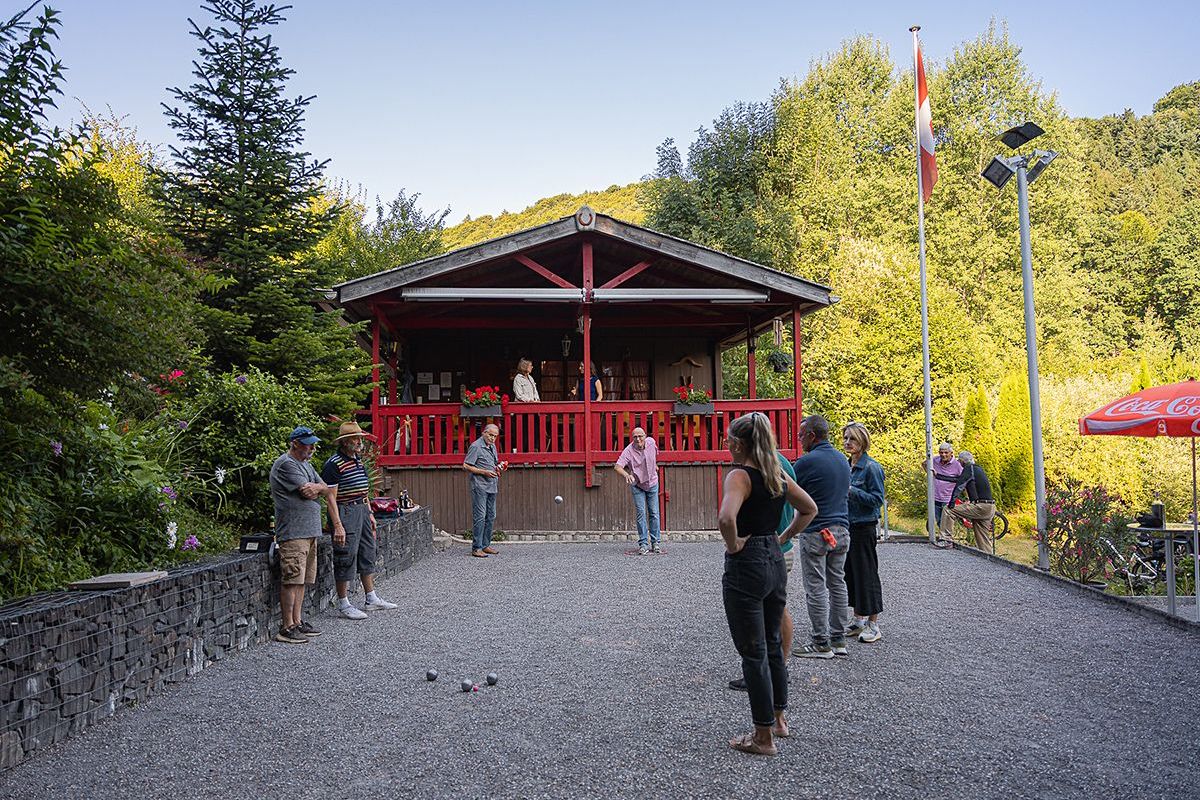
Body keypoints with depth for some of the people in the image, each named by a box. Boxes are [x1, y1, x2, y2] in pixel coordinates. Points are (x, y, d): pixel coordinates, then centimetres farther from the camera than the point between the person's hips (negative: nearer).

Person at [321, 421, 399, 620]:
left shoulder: (359, 460, 14)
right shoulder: (334, 464, -14)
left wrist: (370, 513, 19)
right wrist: (338, 525, -21)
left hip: (362, 511, 9)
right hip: (346, 513, -9)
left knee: (368, 555, 14)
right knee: (346, 558, -4)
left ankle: (371, 599, 24)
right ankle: (343, 604, 6)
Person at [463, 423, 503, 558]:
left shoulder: (492, 446, 16)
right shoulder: (476, 446, -9)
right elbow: (466, 466, -12)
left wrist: (498, 468, 6)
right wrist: (484, 472, -17)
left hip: (492, 486, 9)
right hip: (480, 486, -9)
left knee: (491, 517, 10)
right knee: (480, 517, -9)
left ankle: (486, 545, 18)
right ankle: (476, 548, -7)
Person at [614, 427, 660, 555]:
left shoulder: (651, 442, -13)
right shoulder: (628, 451, -25)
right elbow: (617, 467, -38)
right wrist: (626, 475, -57)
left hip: (652, 483, 3)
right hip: (637, 485, -3)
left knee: (654, 513, 3)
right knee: (641, 513, -8)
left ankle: (655, 542, 11)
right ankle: (643, 544, -3)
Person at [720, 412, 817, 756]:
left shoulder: (739, 474, -16)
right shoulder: (778, 475, 7)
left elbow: (726, 518, -34)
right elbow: (809, 509, 20)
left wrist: (734, 545, -18)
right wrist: (784, 537, 15)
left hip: (746, 565, -8)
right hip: (775, 561, 8)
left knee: (753, 654, 2)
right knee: (773, 646, 20)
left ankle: (763, 737, 11)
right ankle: (778, 719, 34)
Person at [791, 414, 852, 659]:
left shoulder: (806, 462, -14)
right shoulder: (843, 460, 10)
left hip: (816, 532, -8)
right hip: (842, 531, 8)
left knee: (816, 588, -1)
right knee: (837, 584, 13)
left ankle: (821, 643, 4)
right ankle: (838, 640, 19)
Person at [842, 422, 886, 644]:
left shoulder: (871, 467, -11)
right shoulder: (846, 466, 11)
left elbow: (877, 499, -15)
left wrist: (851, 490, -21)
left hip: (864, 527, -8)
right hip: (847, 525, 8)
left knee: (866, 573, -2)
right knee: (851, 573, 12)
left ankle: (873, 624, 7)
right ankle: (858, 620, 23)